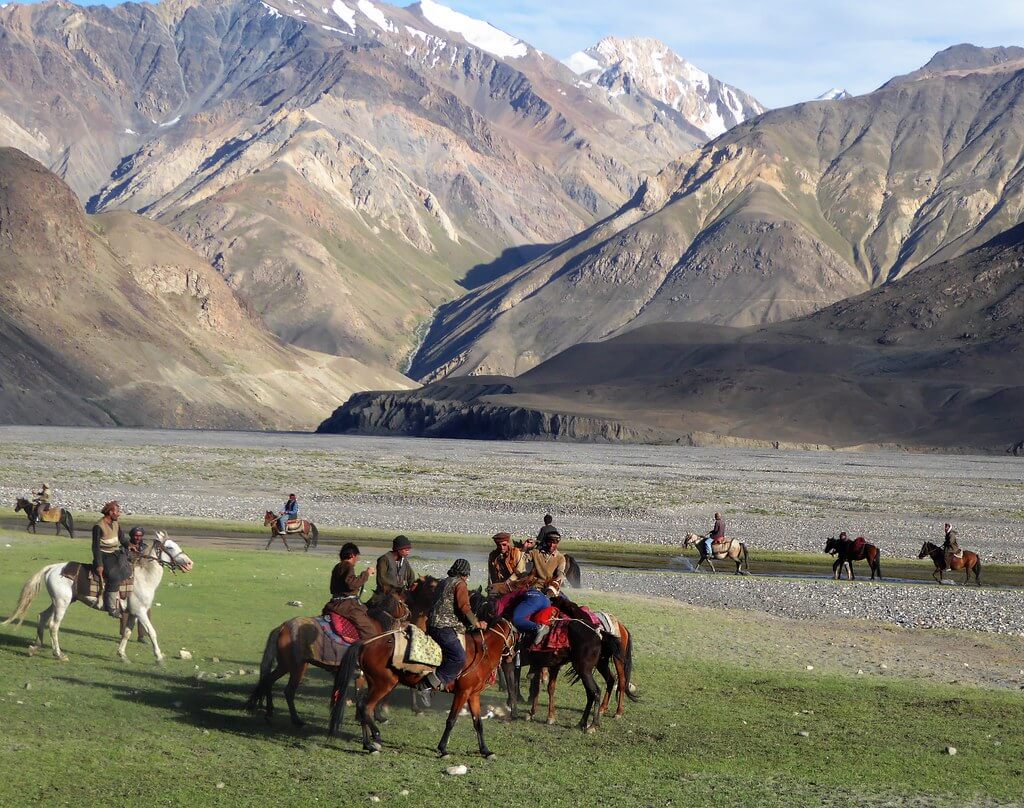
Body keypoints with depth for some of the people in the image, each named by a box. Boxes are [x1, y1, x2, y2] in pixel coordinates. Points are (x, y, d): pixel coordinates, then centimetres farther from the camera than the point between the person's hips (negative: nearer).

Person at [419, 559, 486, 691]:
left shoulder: (444, 582, 22)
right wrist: (477, 624, -6)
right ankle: (436, 681, -21)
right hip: (444, 627, -10)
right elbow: (464, 608, -15)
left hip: (433, 625, 10)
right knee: (459, 657, -18)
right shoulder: (460, 584, -5)